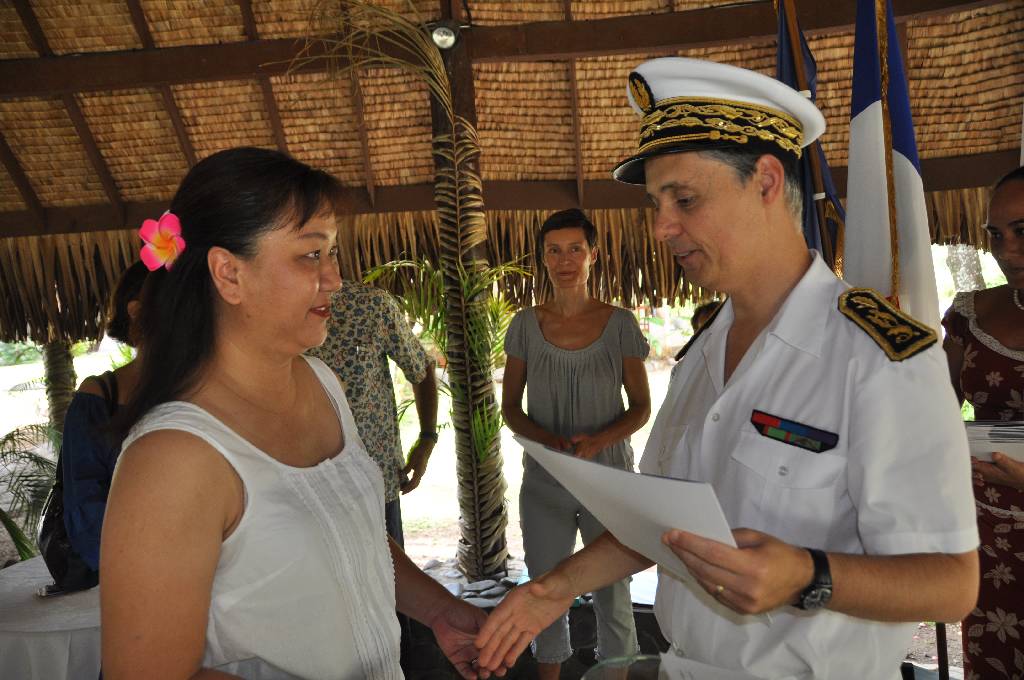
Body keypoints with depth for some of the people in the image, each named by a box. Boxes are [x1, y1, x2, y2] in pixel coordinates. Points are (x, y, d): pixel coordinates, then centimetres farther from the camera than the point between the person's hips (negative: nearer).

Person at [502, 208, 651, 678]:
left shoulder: (620, 324, -6)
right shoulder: (525, 325, -2)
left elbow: (641, 407, -2)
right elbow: (510, 408, 3)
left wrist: (598, 441, -20)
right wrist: (549, 440, -16)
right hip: (544, 481, 2)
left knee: (613, 593, 13)